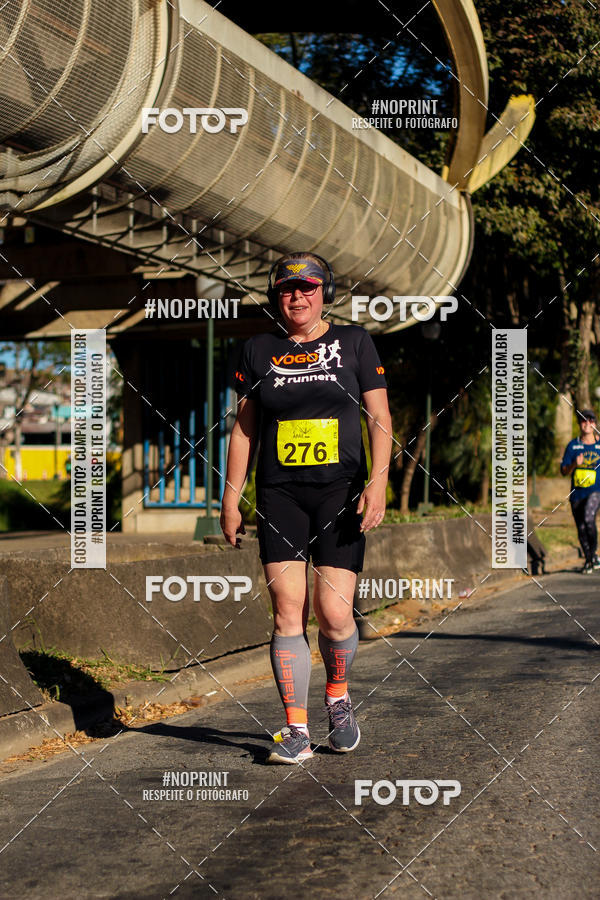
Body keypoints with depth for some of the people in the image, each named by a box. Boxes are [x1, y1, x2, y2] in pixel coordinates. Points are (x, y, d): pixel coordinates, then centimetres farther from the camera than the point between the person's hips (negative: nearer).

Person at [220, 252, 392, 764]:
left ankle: (338, 696, 22)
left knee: (334, 612, -8)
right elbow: (245, 429, 13)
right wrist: (231, 499, 8)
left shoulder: (354, 342, 7)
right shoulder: (259, 351, 10)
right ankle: (296, 730, 1)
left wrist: (378, 483, -8)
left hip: (341, 492, -1)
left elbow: (380, 418, 4)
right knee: (287, 612, -6)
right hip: (280, 495, 1)